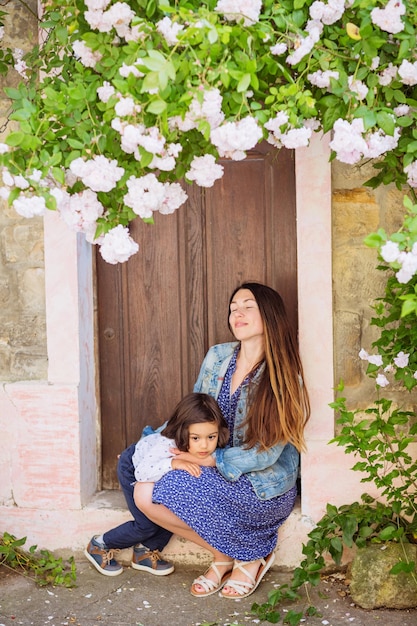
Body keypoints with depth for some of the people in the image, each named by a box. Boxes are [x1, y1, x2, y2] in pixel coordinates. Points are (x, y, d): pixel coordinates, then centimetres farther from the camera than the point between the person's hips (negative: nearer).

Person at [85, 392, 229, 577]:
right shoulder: (166, 445, -45)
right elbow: (141, 472, -48)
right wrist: (173, 463, -58)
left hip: (159, 472, 6)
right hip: (132, 467, -6)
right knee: (147, 525, -9)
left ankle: (145, 551, 18)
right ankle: (99, 546, 13)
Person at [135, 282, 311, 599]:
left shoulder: (283, 377, -13)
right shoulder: (218, 357, 3)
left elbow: (266, 454, -16)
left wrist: (212, 459, -16)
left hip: (263, 486, -6)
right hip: (214, 474, 7)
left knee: (160, 492, -23)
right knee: (143, 492, -16)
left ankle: (244, 556, -2)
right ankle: (227, 556, 1)